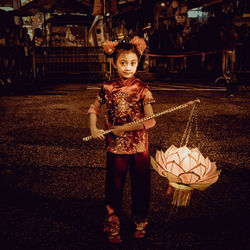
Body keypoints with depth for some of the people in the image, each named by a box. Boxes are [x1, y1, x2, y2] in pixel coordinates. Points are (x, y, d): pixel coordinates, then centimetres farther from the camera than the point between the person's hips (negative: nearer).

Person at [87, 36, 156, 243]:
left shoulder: (142, 88, -10)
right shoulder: (108, 88, -2)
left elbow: (150, 121, -14)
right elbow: (94, 109, 14)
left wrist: (123, 129, -15)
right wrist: (93, 128, -2)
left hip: (139, 146, -1)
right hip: (115, 146, 2)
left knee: (140, 185, 12)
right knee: (114, 186, 11)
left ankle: (140, 222, 35)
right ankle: (113, 226, 29)